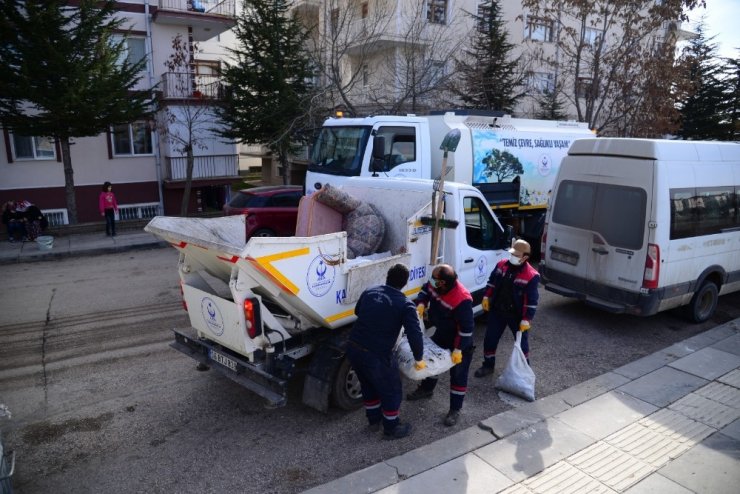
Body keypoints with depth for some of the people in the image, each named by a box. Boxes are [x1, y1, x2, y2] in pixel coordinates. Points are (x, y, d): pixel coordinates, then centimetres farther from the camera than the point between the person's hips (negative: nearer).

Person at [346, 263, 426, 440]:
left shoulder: (369, 292, 7)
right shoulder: (405, 305, -10)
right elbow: (415, 335, -16)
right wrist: (419, 359, -2)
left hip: (353, 348, 6)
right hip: (377, 355, -6)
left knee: (368, 386, 29)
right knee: (391, 391, 18)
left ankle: (374, 420, 48)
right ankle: (391, 429, 36)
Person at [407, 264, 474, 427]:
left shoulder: (462, 300, -40)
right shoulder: (435, 285, -19)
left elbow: (466, 328, -32)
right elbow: (426, 290, 5)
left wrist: (458, 349, -28)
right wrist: (421, 304, -15)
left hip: (460, 340, -8)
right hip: (441, 333, 8)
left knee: (458, 374, 3)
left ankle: (455, 410, 19)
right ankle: (426, 389, 49)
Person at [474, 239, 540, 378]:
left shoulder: (531, 276, -21)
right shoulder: (501, 265, -5)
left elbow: (532, 301, -18)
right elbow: (491, 282, 10)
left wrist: (526, 320, -18)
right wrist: (486, 298, 7)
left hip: (517, 315, -4)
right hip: (497, 311, 4)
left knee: (521, 342, 16)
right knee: (490, 339, 11)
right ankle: (488, 365, 30)